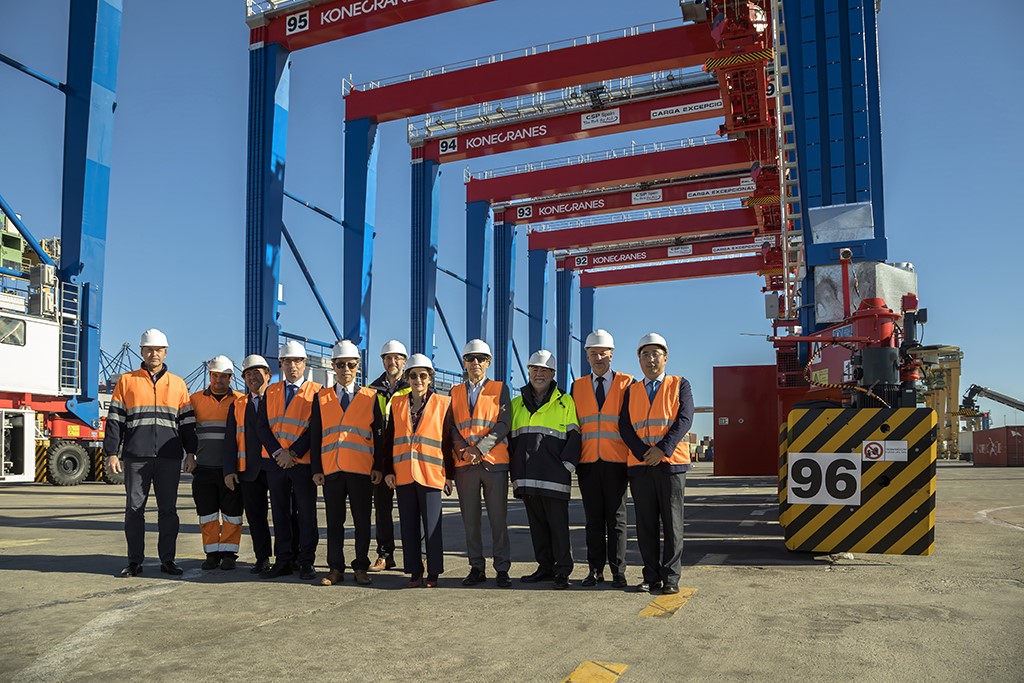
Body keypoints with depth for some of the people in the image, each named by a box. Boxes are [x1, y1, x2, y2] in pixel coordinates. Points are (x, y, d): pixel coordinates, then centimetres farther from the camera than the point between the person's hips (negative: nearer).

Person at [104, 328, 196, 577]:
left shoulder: (178, 384, 12)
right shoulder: (126, 381, 9)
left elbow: (187, 422, 13)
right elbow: (114, 419, 5)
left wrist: (191, 453, 7)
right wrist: (111, 453, -2)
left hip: (169, 458, 1)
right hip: (135, 457, -1)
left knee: (168, 510, 4)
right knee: (134, 509, 3)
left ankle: (167, 559, 12)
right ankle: (135, 561, 13)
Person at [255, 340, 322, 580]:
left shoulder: (316, 392, -1)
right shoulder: (271, 392, 11)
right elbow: (262, 426, 4)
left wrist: (293, 452, -14)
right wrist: (278, 452, -9)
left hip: (303, 461, -4)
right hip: (275, 462, 4)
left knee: (306, 513, 2)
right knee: (280, 513, 9)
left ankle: (306, 562, 11)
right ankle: (283, 561, 18)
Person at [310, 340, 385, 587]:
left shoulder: (370, 397, 5)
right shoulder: (321, 398, 9)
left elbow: (380, 435, 5)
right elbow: (315, 435, 8)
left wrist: (379, 467, -2)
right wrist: (316, 469, 1)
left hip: (362, 471, -1)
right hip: (331, 470, 1)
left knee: (362, 521, 4)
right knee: (334, 522, 7)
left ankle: (361, 568, 15)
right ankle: (335, 568, 17)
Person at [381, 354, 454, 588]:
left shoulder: (442, 404, 2)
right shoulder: (397, 404, 10)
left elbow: (448, 441, 2)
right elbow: (388, 439, 12)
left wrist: (449, 474, 0)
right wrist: (387, 470, 5)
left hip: (431, 475, -3)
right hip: (403, 475, 3)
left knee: (432, 526, 1)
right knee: (408, 526, 8)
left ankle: (433, 573, 12)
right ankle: (415, 572, 17)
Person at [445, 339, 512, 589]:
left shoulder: (499, 389, 7)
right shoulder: (455, 392, 15)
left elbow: (504, 423, -3)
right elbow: (451, 426, 8)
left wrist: (480, 448, -13)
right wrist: (464, 450, -10)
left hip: (494, 462, -2)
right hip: (464, 464, 3)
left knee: (498, 519, 0)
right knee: (470, 520, 6)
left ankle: (502, 569, 7)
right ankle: (477, 568, 16)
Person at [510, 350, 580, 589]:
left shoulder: (565, 402, 4)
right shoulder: (517, 404, 15)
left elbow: (574, 438, 1)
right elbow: (509, 440, 18)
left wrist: (565, 467, -9)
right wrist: (515, 474, 11)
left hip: (554, 479, -4)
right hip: (526, 478, 4)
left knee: (558, 525, -2)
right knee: (537, 525, 10)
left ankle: (563, 570, 7)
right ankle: (545, 567, 20)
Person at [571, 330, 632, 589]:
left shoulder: (626, 383, 3)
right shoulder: (578, 386, 11)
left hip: (616, 462, -2)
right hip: (587, 463, 2)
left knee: (616, 518, 2)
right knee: (593, 519, 7)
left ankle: (618, 572, 9)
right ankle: (595, 570, 15)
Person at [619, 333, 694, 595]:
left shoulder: (679, 385, 9)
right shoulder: (632, 390, 15)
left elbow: (684, 419, -4)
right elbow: (624, 426, 5)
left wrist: (663, 449, -15)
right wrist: (643, 452, -11)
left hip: (671, 463, -2)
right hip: (640, 465, 2)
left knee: (672, 522, 0)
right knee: (646, 524, 5)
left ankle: (670, 577, 8)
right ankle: (651, 576, 13)